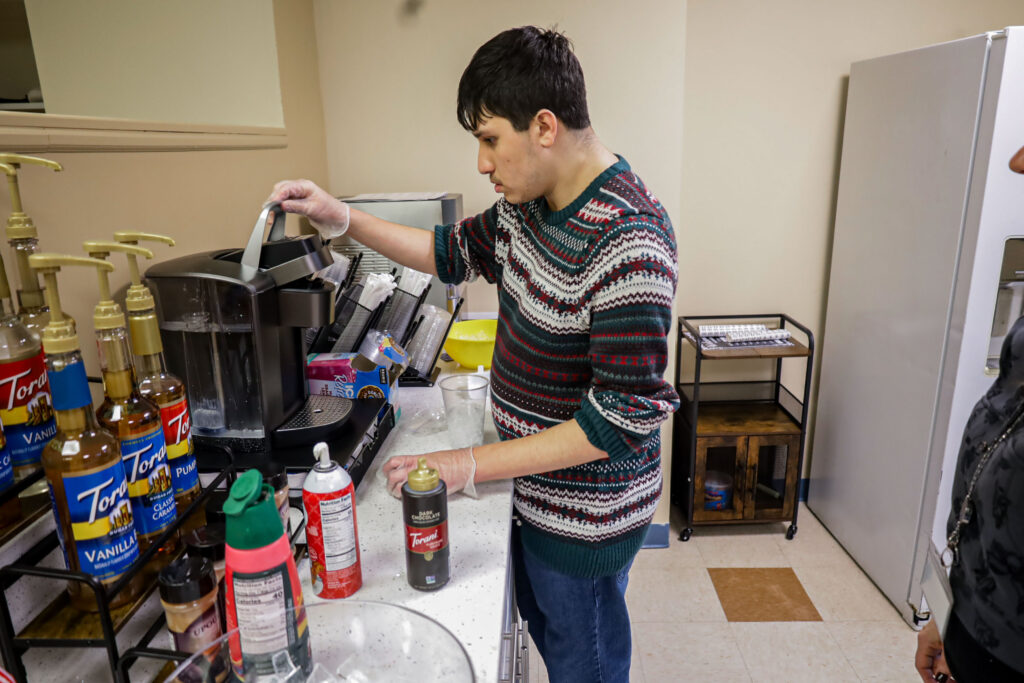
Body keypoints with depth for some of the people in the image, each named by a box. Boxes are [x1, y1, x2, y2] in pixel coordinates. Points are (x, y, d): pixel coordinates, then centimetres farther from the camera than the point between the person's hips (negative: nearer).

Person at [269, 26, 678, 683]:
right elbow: (458, 251, 12)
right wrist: (343, 218, 3)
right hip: (535, 489, 8)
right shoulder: (531, 201, -3)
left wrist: (472, 464, -25)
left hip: (585, 514, -8)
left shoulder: (629, 245, -31)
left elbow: (621, 418, -30)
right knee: (540, 622, 30)